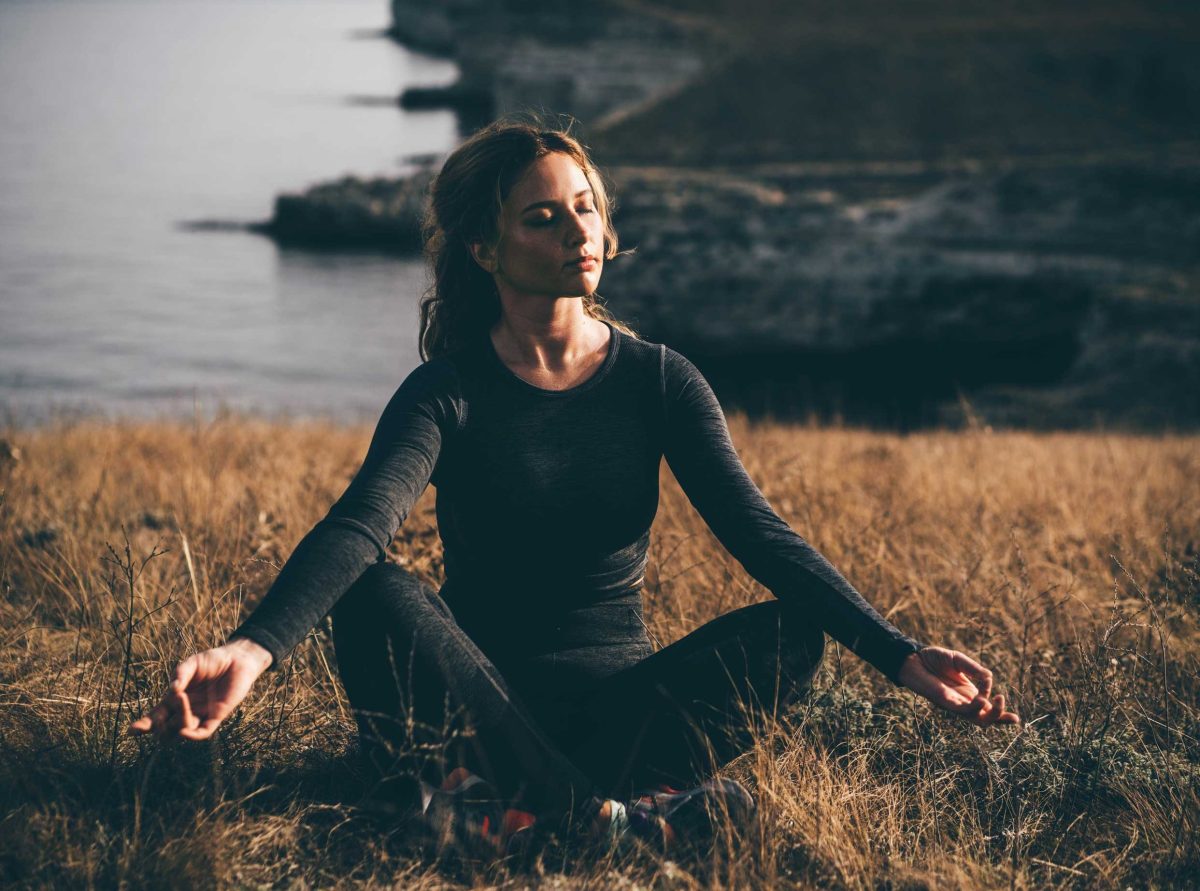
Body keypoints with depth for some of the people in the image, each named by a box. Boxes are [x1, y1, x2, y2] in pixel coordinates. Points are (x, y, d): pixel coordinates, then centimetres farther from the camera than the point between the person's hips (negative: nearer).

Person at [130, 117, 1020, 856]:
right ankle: (613, 815, -38)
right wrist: (254, 650, -45)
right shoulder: (447, 393, -7)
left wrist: (899, 655, -23)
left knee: (790, 632, -24)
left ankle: (514, 797, -37)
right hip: (480, 695, -2)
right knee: (378, 596, -32)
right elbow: (358, 526, -24)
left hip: (619, 691, 2)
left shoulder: (660, 382, 1)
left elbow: (760, 534, -8)